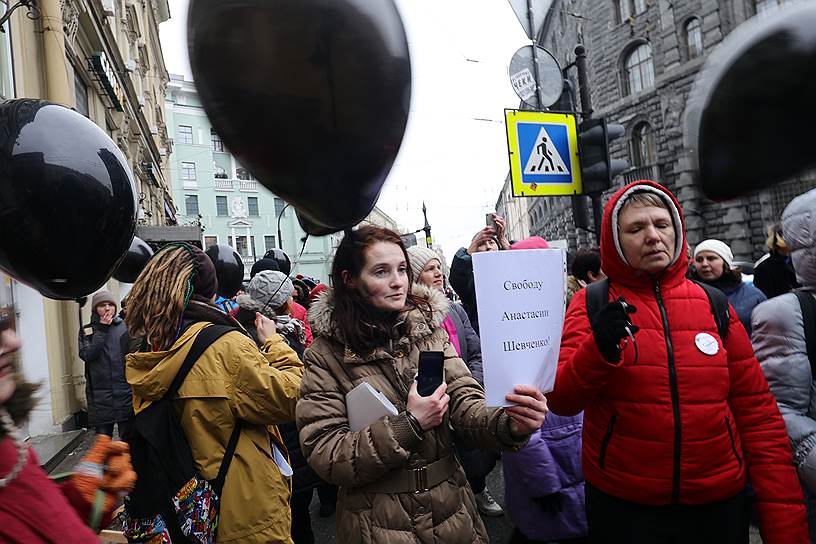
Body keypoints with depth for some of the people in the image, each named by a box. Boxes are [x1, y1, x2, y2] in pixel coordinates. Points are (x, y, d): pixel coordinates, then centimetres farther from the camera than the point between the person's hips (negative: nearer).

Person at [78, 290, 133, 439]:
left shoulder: (124, 326, 4)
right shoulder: (86, 330, 7)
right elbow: (86, 355, -8)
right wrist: (101, 331, -11)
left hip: (125, 392, -1)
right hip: (100, 395, 1)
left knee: (128, 438, 6)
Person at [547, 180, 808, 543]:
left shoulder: (714, 305, 0)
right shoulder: (591, 304, -7)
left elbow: (758, 415, 3)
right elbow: (560, 401, -13)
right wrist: (598, 349, -31)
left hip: (720, 504, 3)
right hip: (622, 508, -2)